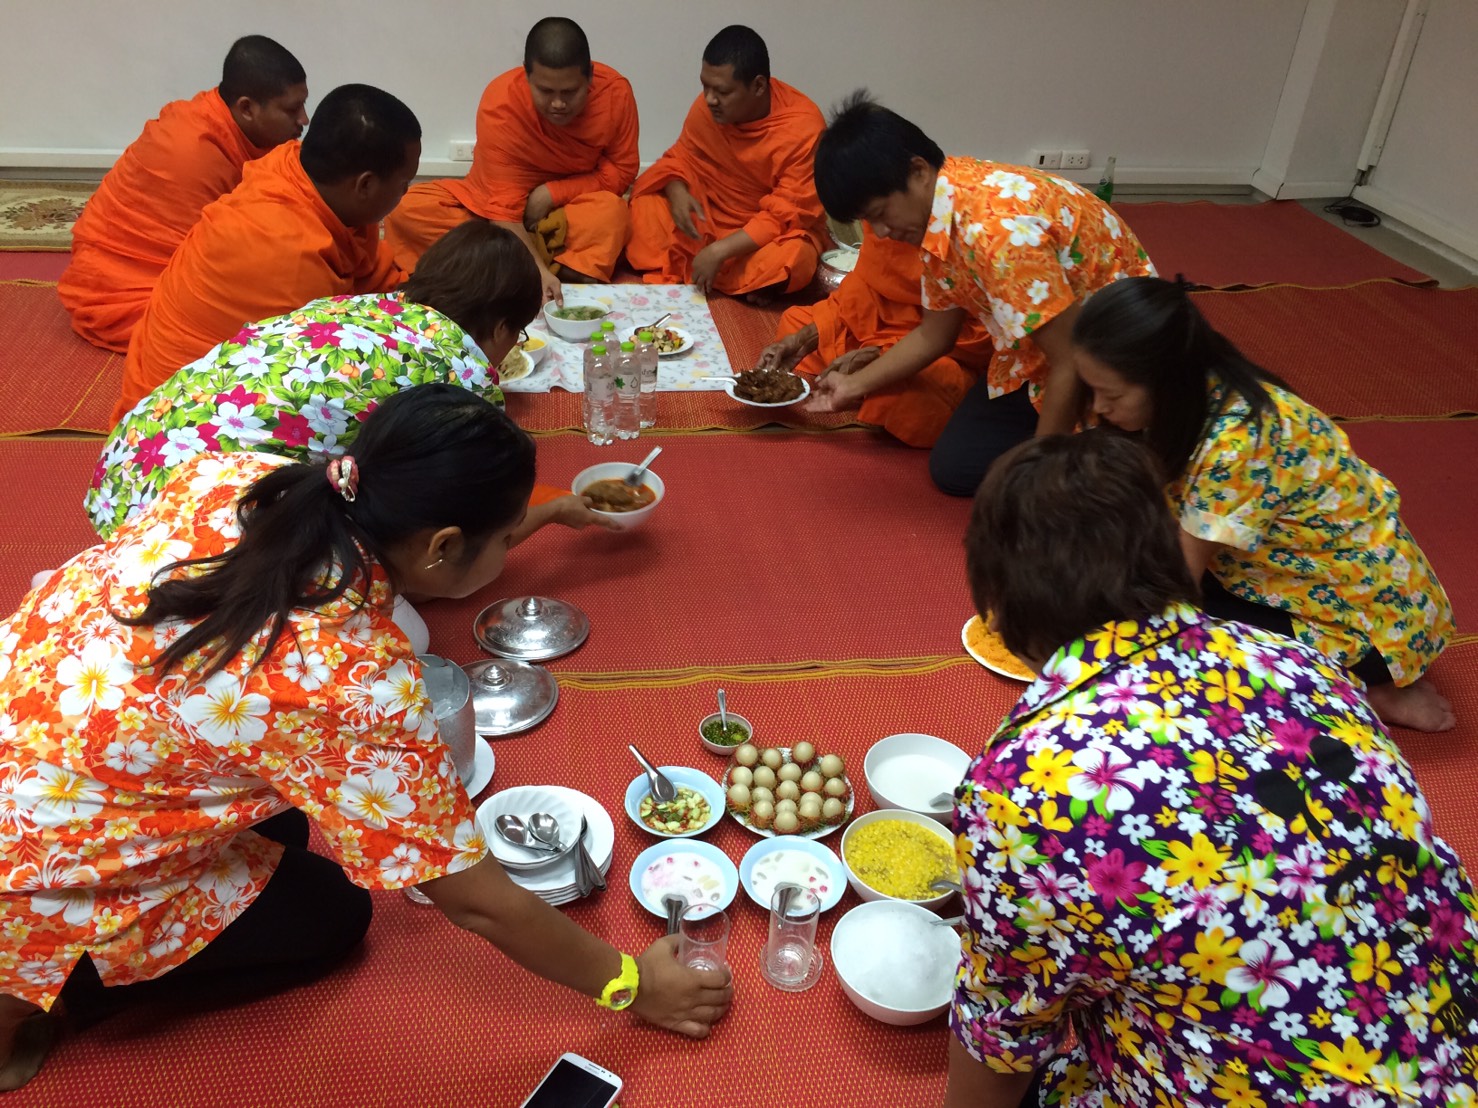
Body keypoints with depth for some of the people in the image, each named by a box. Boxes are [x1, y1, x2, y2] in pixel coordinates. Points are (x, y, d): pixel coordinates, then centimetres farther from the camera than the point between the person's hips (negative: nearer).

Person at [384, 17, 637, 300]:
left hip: (571, 208, -1)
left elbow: (621, 172, -10)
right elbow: (502, 210, -29)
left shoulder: (615, 91, -20)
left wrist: (550, 193, -22)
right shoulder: (500, 103, -25)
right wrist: (537, 271, -44)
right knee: (409, 209, -24)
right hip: (497, 203, 1)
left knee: (611, 212, -35)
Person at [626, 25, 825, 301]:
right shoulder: (708, 105, -13)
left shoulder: (803, 128, -26)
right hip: (711, 215, 5)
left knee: (791, 259, -37)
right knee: (646, 203, -12)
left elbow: (787, 215, -26)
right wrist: (677, 192, -20)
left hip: (776, 231, -4)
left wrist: (720, 251, -32)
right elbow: (683, 155, 4)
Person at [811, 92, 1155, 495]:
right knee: (954, 466, 5)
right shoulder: (941, 219, -4)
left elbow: (1071, 364, -29)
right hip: (1040, 359, 9)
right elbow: (934, 334, 10)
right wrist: (855, 386, 16)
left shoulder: (998, 227, -33)